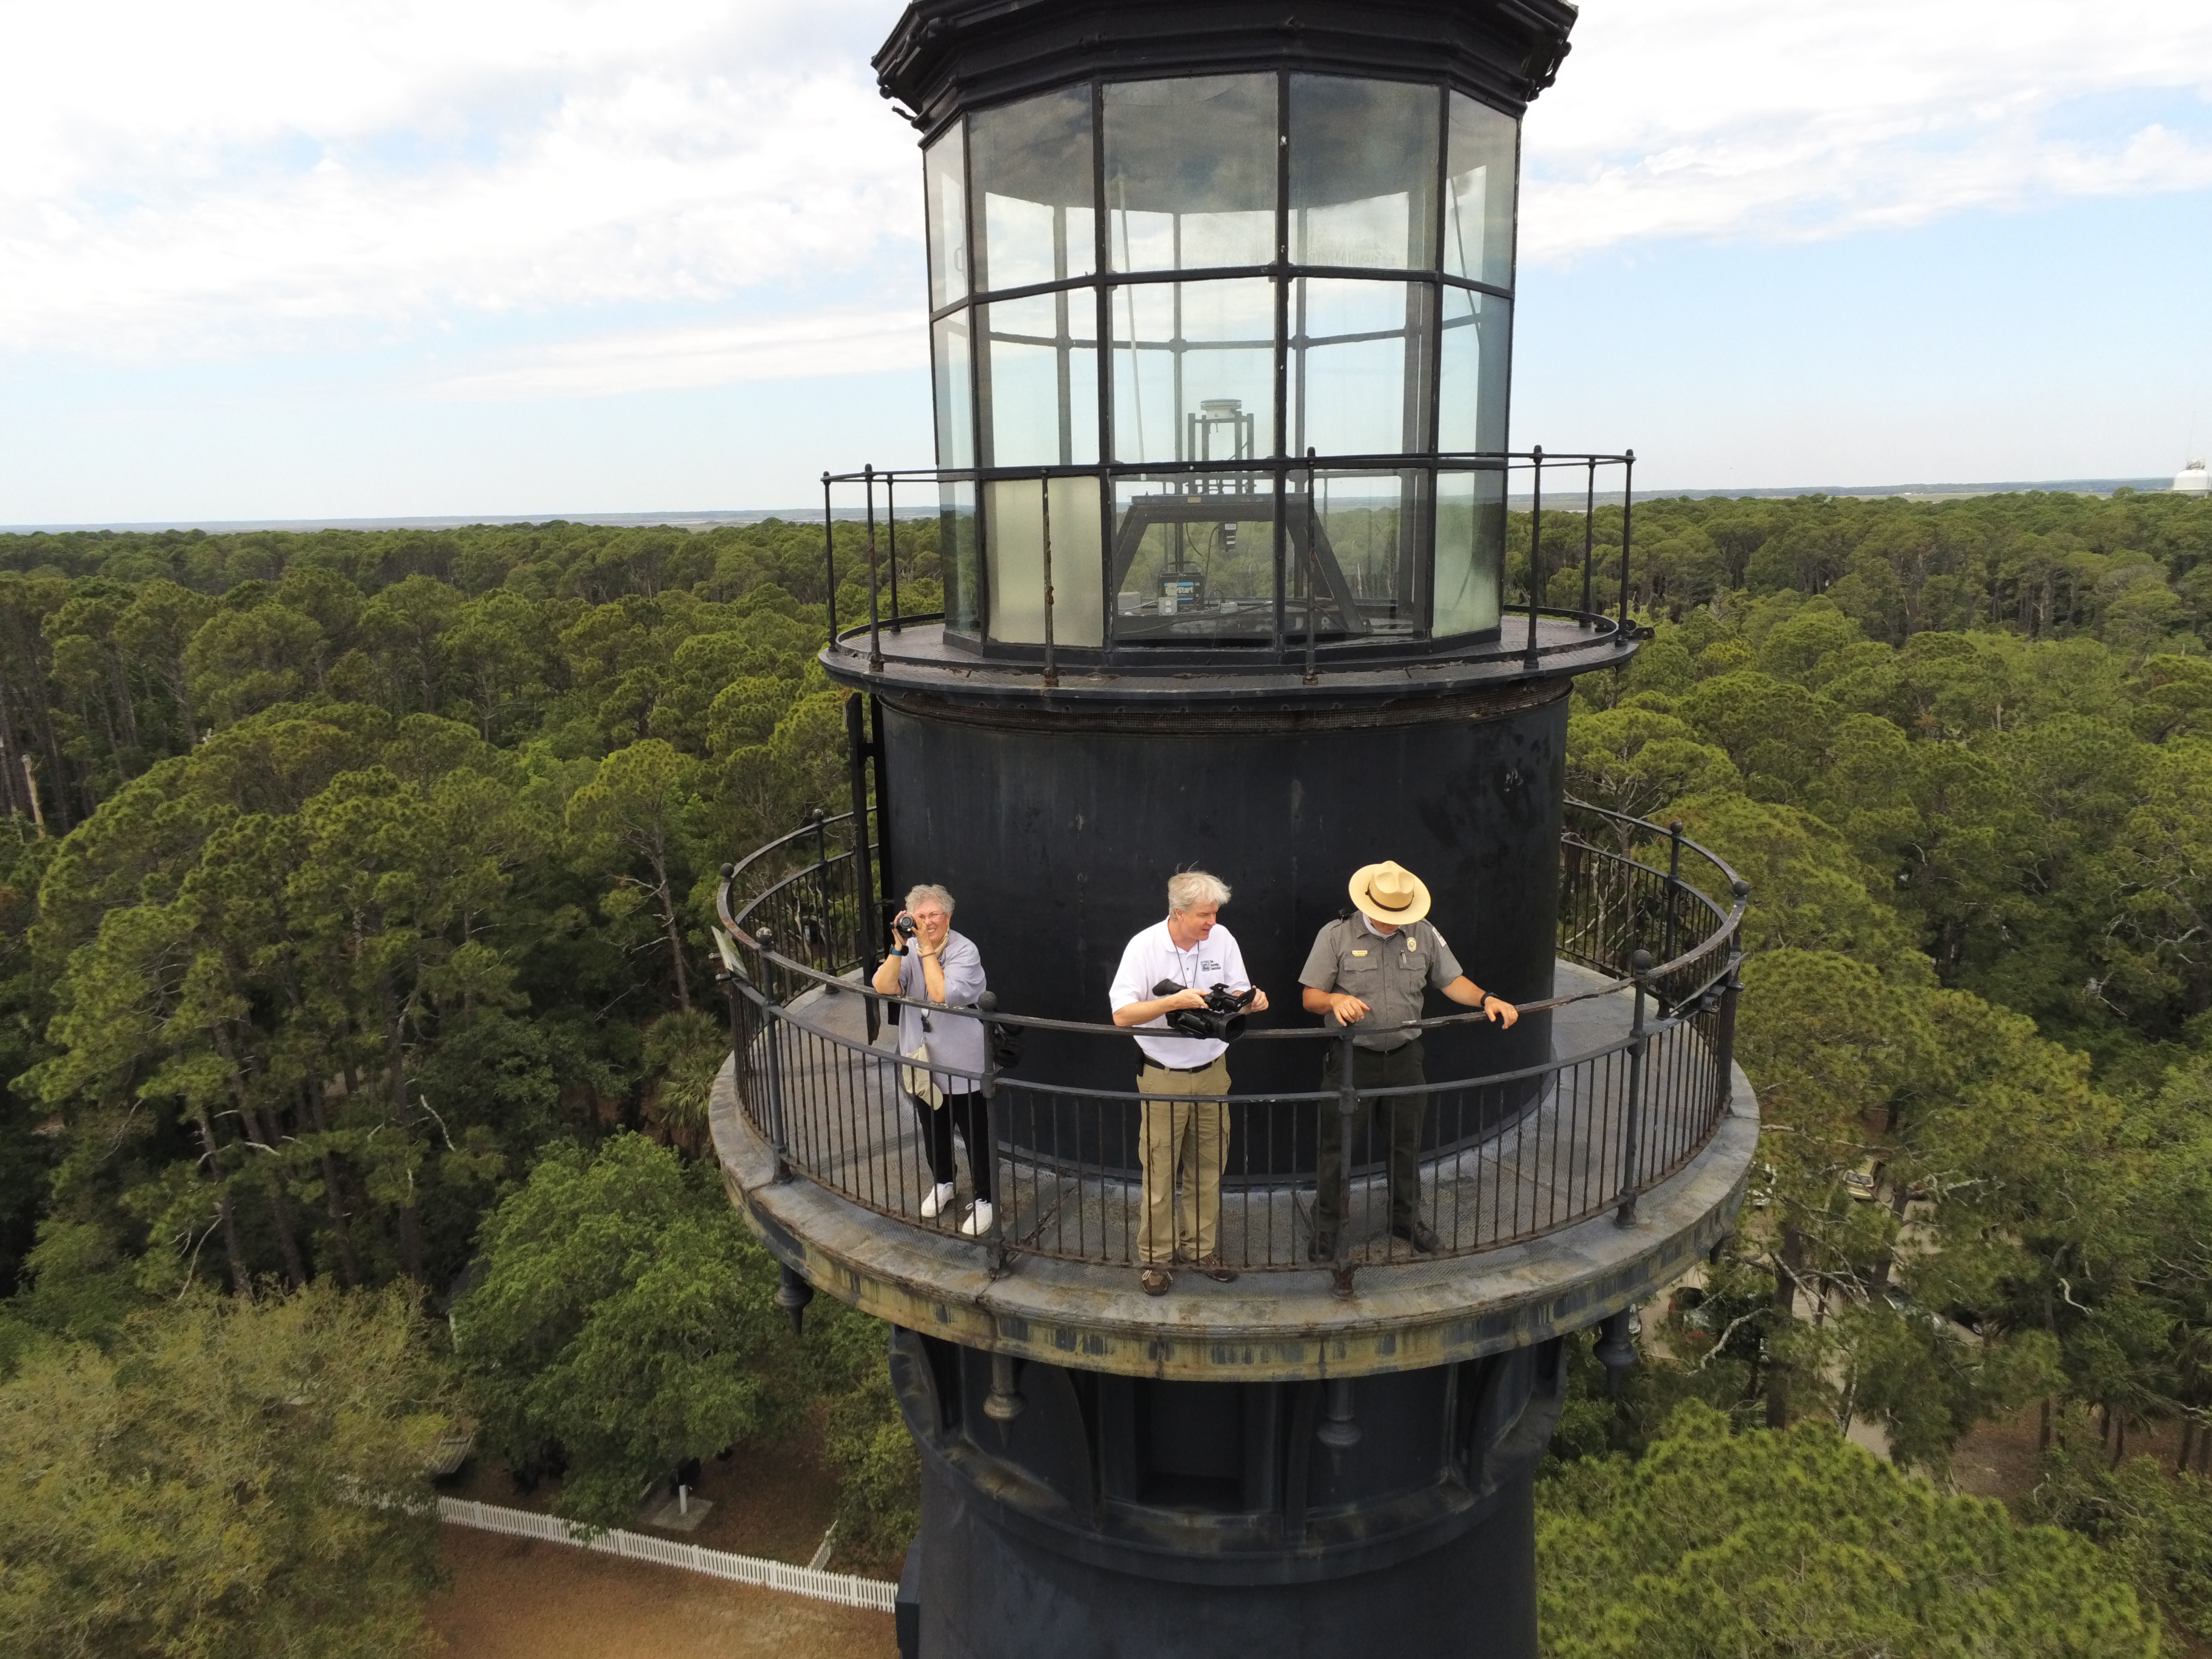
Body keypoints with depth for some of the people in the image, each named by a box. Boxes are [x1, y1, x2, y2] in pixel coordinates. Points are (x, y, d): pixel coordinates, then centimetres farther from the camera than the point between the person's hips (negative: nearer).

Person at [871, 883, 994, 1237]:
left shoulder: (965, 951, -17)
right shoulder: (909, 948, -2)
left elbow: (943, 995, -30)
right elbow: (884, 987, -16)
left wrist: (927, 948, -25)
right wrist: (899, 946, -25)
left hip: (961, 1062, -5)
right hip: (922, 1060, 5)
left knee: (975, 1135, 4)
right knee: (933, 1129, 23)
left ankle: (984, 1200, 21)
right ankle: (942, 1184, 47)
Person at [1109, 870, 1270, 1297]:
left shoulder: (1222, 939, -5)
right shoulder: (1144, 946, -16)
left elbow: (1237, 997, 4)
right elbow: (1122, 1014, -20)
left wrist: (1251, 1002, -19)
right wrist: (1173, 1001, -32)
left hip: (1212, 1070, 4)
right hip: (1163, 1076, -4)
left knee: (1208, 1165, 12)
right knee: (1160, 1170, 2)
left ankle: (1200, 1246, 28)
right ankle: (1154, 1257, 17)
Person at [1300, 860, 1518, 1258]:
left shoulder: (1423, 933, 1)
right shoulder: (1336, 935, -9)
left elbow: (1451, 981, 6)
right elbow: (1310, 997, -9)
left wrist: (1486, 1000, -12)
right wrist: (1336, 1001, -30)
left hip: (1405, 1056, 3)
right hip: (1352, 1057, -3)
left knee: (1407, 1142, 16)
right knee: (1338, 1145, 3)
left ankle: (1406, 1218, 36)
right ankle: (1325, 1225, 20)